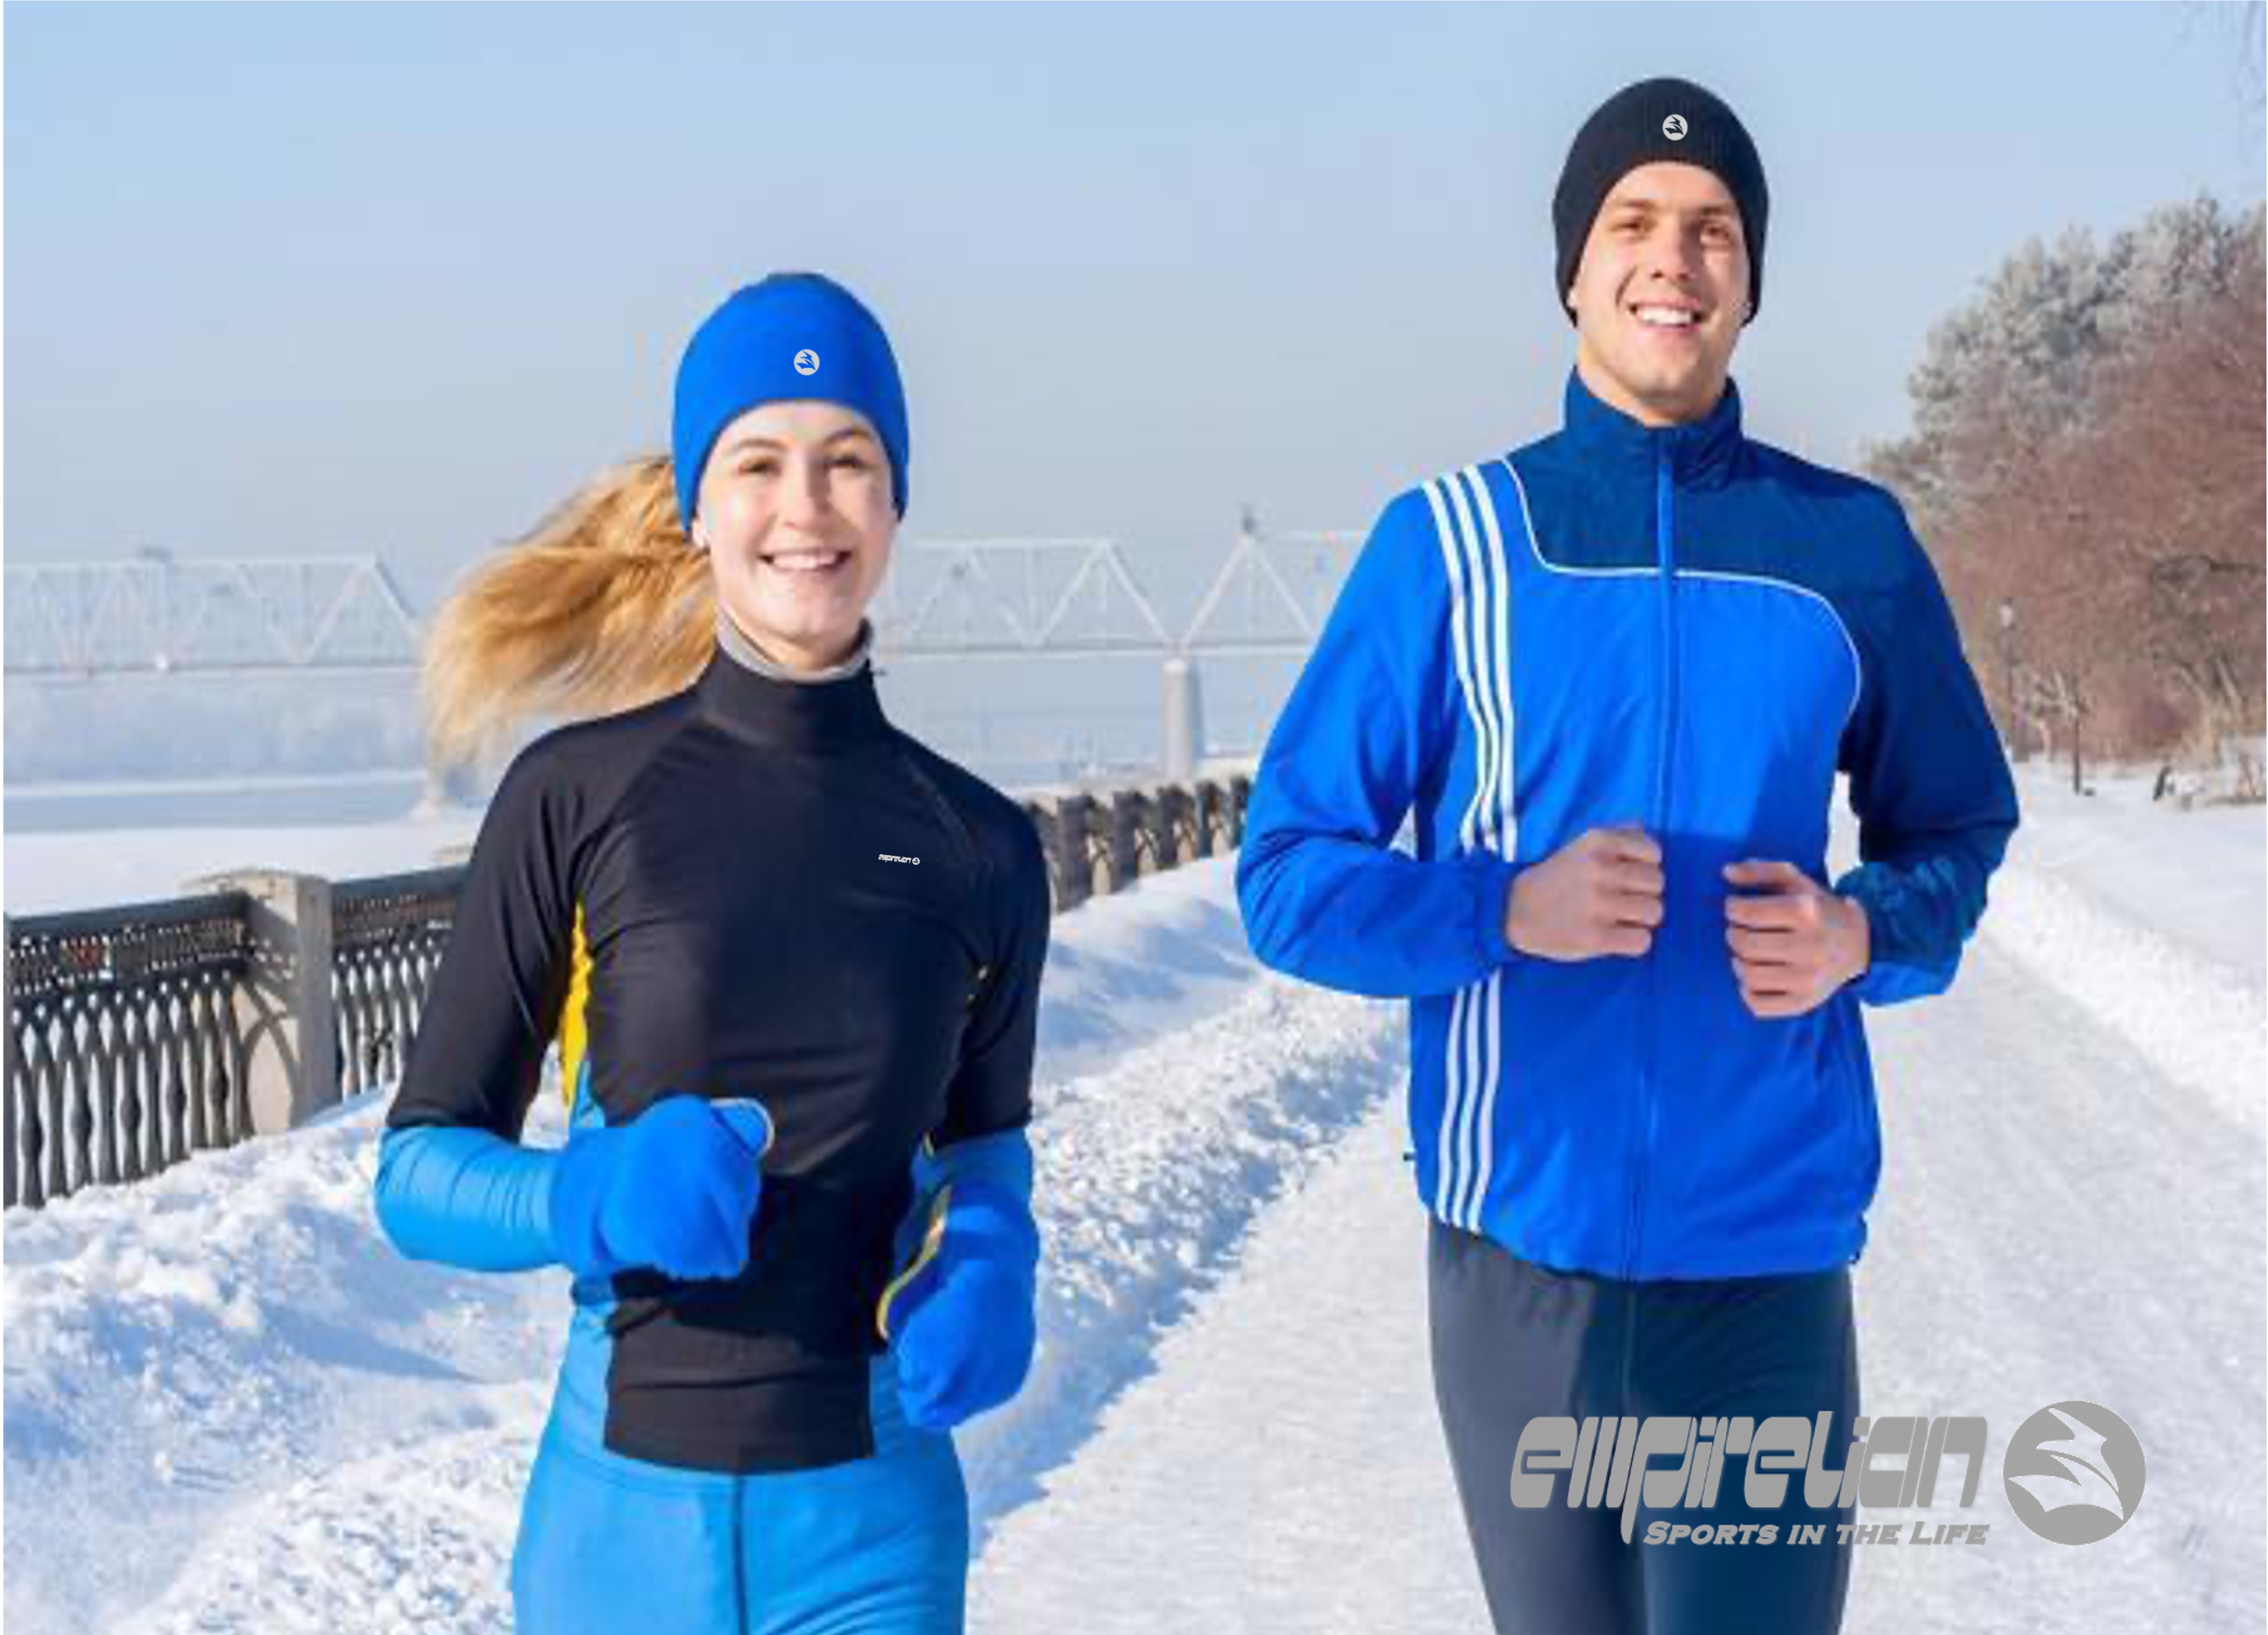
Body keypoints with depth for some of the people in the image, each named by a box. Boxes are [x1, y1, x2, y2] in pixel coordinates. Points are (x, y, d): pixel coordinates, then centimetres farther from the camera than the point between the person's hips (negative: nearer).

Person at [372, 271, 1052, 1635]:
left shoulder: (983, 850, 3)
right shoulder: (576, 799, -4)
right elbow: (421, 1166, -1)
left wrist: (990, 1257, -3)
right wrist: (589, 1201, -20)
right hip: (627, 1512, -1)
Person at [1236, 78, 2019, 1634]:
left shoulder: (1854, 545, 4)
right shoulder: (1449, 542, 0)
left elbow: (1958, 830, 14)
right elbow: (1289, 875, 0)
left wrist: (1867, 933, -9)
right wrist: (1507, 911, -18)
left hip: (1767, 1265, 0)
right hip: (1521, 1257, 0)